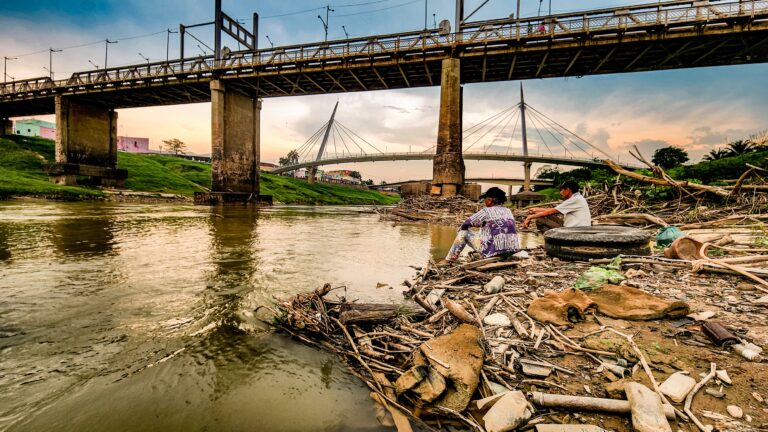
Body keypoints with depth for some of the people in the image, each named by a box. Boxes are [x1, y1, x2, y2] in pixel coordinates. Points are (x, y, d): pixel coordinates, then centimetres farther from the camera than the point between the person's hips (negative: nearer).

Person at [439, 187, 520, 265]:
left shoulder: (487, 211, -7)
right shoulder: (508, 211, 13)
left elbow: (466, 223, 0)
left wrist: (460, 228, 23)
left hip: (493, 251, -7)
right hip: (511, 250, 7)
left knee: (463, 232, 11)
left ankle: (449, 259, 20)